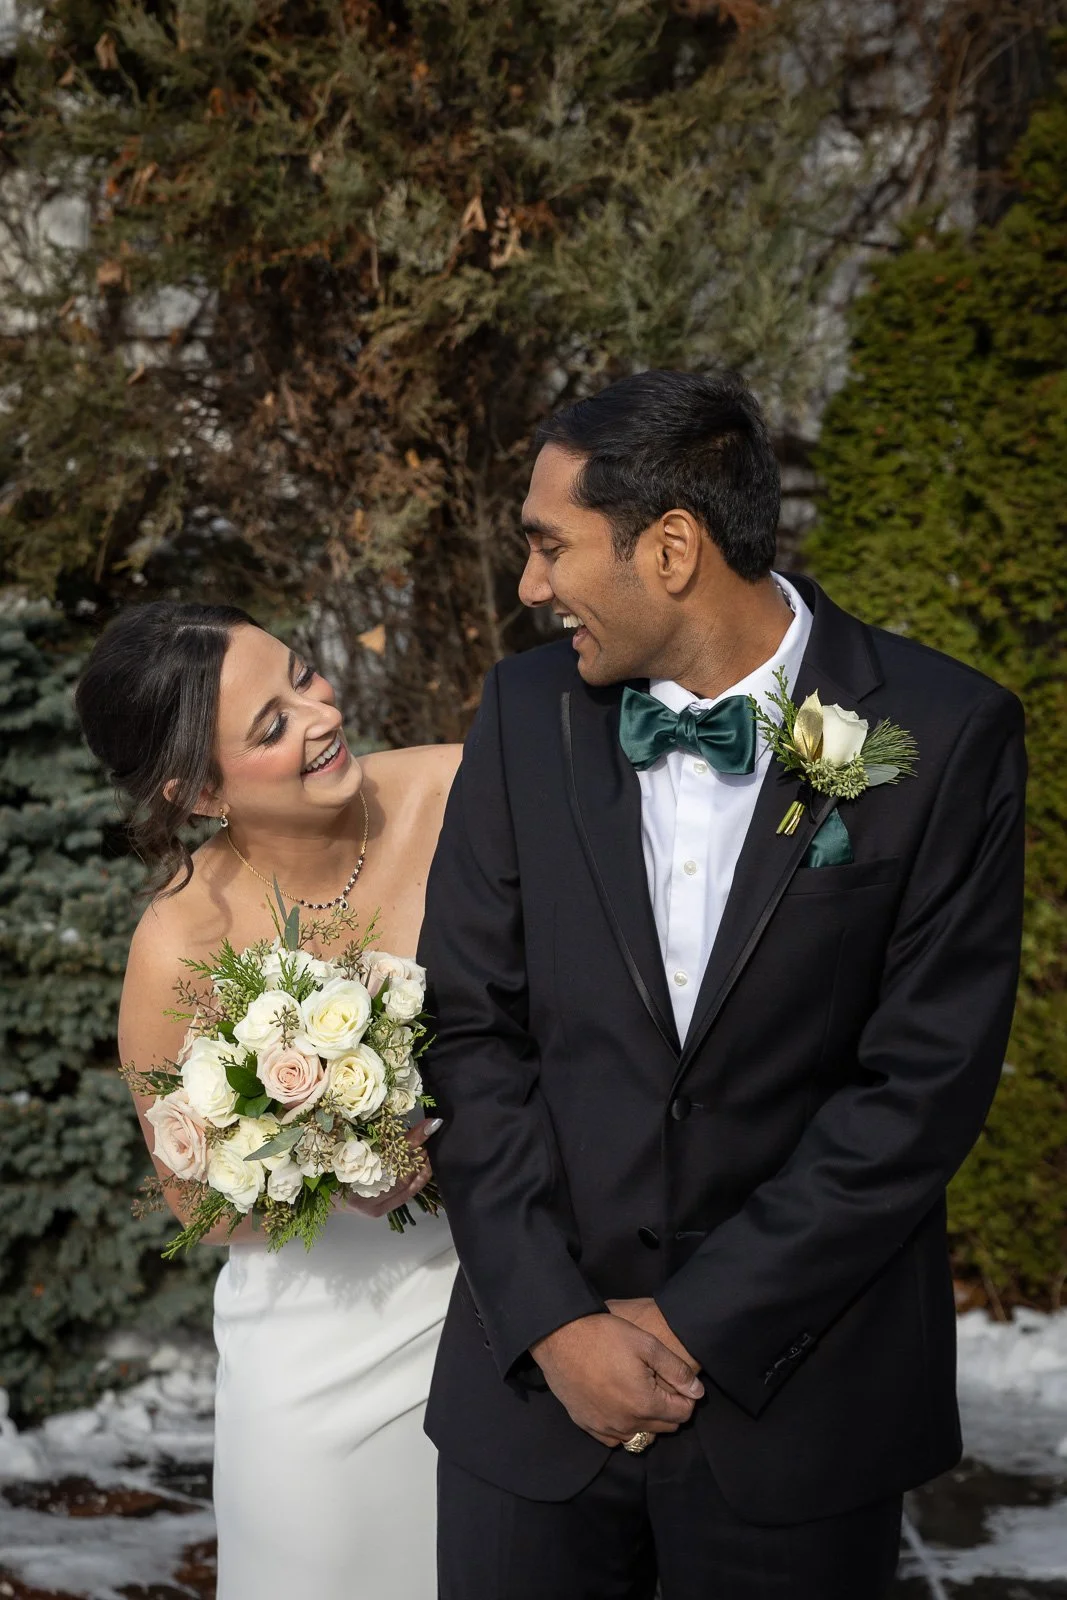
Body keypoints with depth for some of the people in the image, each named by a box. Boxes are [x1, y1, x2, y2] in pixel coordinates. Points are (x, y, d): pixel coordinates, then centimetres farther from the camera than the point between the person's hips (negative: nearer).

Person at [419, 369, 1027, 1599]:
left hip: (799, 1392, -2)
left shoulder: (945, 736, -11)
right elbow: (470, 1028, -1)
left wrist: (698, 1323, -11)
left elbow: (925, 1079, -12)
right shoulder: (529, 712, -2)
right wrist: (553, 1320, -9)